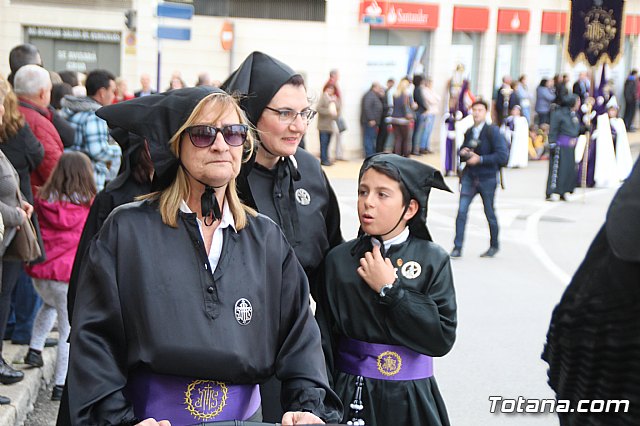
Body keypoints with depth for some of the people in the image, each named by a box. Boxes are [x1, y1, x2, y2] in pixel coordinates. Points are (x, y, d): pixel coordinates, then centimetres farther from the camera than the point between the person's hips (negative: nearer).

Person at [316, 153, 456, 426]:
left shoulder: (433, 260, -6)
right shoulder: (339, 260, -3)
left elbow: (443, 338, -14)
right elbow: (324, 341, -2)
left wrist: (389, 290, -16)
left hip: (411, 400, 0)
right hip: (350, 395, 1)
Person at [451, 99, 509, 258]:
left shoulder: (493, 131, -8)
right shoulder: (469, 132, 8)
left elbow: (502, 155, -14)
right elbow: (462, 151, 21)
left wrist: (480, 159, -19)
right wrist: (463, 153, -4)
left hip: (487, 178, -3)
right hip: (469, 176, 3)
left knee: (489, 213, 9)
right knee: (462, 211, -9)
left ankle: (494, 245, 30)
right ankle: (457, 247, -4)